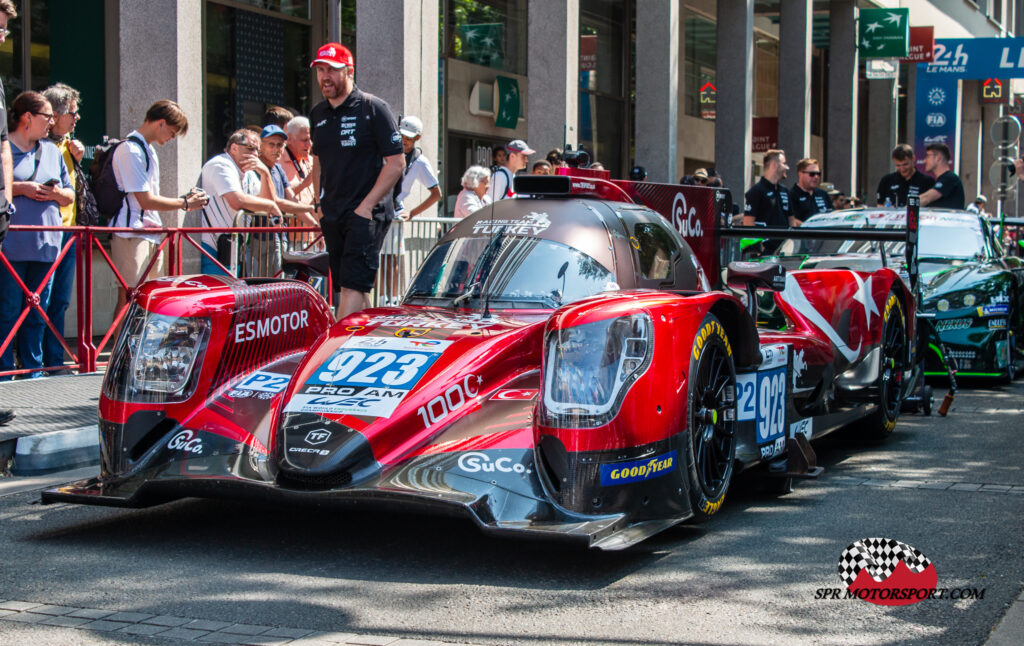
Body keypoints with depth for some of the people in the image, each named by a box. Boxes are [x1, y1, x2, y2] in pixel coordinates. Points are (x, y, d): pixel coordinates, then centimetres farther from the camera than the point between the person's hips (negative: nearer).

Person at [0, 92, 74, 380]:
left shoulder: (52, 151, 18)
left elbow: (70, 196, 20)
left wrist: (55, 193, -1)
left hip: (45, 244, 5)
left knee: (38, 311, 7)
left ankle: (33, 370, 14)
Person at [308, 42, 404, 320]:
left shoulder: (373, 108, -6)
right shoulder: (318, 114, 13)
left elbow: (396, 162, -9)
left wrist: (367, 205, -15)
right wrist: (320, 204, 14)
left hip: (366, 213, -7)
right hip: (332, 216, 7)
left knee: (352, 286, -15)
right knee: (347, 287, 8)